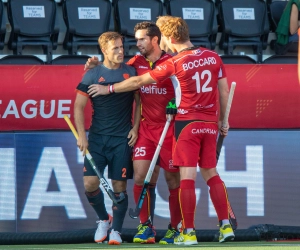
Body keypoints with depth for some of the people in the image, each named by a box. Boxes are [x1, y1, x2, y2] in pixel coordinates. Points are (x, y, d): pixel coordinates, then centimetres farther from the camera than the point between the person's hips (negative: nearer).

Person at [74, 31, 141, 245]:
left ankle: (116, 230, 9)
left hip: (122, 138, 0)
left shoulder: (131, 72, 3)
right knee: (90, 183, -7)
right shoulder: (92, 75, -1)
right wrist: (81, 136, -5)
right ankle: (104, 219, 17)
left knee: (119, 185, -4)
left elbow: (139, 100, 12)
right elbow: (79, 106, 2)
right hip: (97, 137, 0)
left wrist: (135, 128, 2)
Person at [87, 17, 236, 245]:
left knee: (187, 177, -4)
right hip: (210, 124, 5)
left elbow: (139, 81, -3)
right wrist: (222, 121, 20)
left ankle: (189, 233, -5)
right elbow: (224, 91, 9)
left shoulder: (175, 63, -10)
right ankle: (226, 226, 9)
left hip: (187, 123, -5)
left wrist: (109, 89, 9)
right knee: (211, 173, 14)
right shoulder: (213, 57, 3)